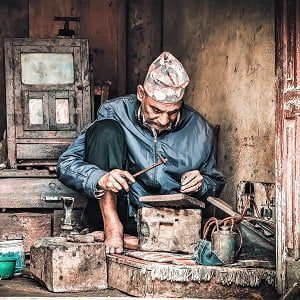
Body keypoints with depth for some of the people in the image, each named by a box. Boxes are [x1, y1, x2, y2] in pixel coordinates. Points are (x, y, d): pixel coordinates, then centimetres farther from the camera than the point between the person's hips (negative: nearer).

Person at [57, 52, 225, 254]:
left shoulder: (199, 130, 0)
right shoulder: (116, 113, -7)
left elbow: (216, 182, 15)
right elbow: (66, 165, -11)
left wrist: (201, 185, -10)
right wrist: (101, 179, -32)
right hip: (110, 213, 0)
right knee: (106, 129, -20)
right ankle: (112, 226, -24)